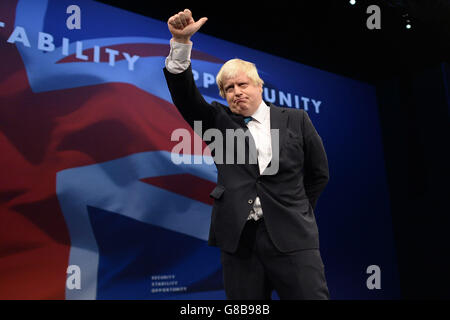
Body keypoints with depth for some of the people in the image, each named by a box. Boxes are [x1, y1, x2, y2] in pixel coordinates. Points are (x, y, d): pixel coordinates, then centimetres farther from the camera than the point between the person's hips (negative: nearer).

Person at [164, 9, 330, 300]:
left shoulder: (295, 120, 8)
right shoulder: (219, 122, 10)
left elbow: (319, 173, 14)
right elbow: (184, 93, -4)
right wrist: (182, 42, -15)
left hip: (292, 238, 0)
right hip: (238, 239, 1)